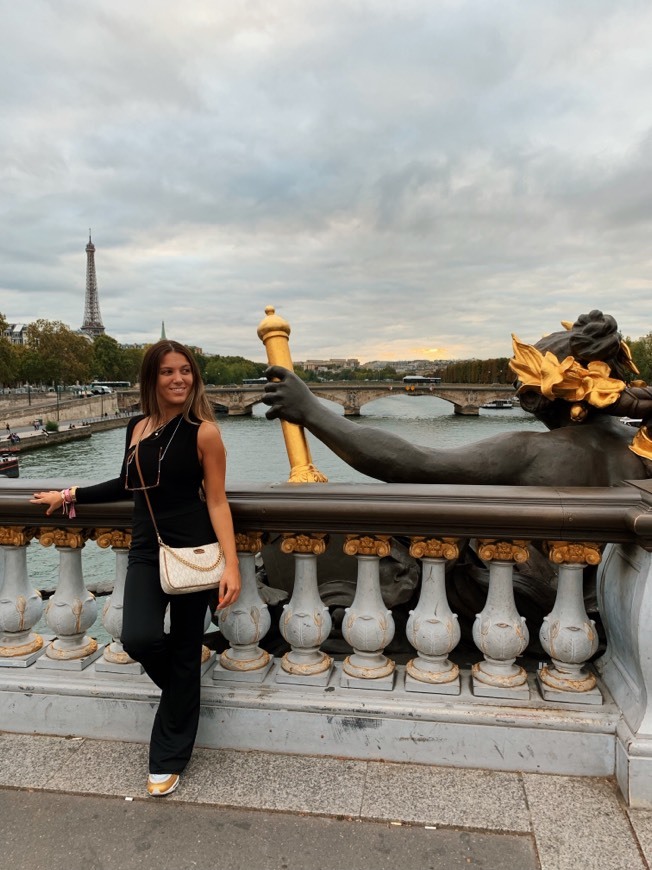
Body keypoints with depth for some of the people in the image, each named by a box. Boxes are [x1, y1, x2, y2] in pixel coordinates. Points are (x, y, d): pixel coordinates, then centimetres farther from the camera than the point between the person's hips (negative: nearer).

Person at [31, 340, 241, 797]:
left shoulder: (203, 431, -11)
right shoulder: (138, 426, 5)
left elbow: (217, 502, -11)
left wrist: (231, 564, -18)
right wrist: (71, 496, 26)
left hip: (192, 550, -4)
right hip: (146, 549, 4)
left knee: (183, 655, 6)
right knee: (139, 639, -15)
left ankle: (169, 759, 27)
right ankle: (185, 681, 24)